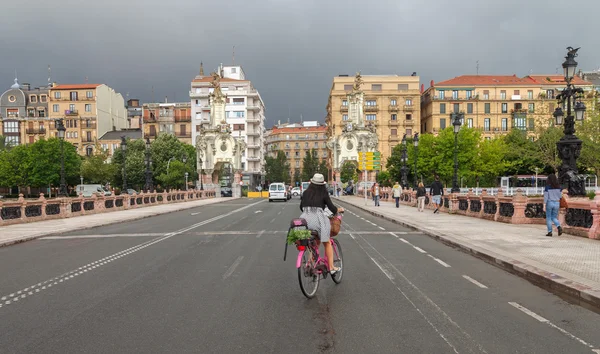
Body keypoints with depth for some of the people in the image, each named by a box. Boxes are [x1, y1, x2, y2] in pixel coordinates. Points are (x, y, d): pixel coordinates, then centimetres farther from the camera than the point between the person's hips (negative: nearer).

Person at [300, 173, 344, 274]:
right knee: (327, 243, 11)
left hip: (305, 219, 4)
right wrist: (339, 210, 23)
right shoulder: (323, 194, 2)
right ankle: (331, 267, 12)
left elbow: (301, 207, 18)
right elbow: (332, 208, 3)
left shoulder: (306, 193, 12)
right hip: (318, 219, -4)